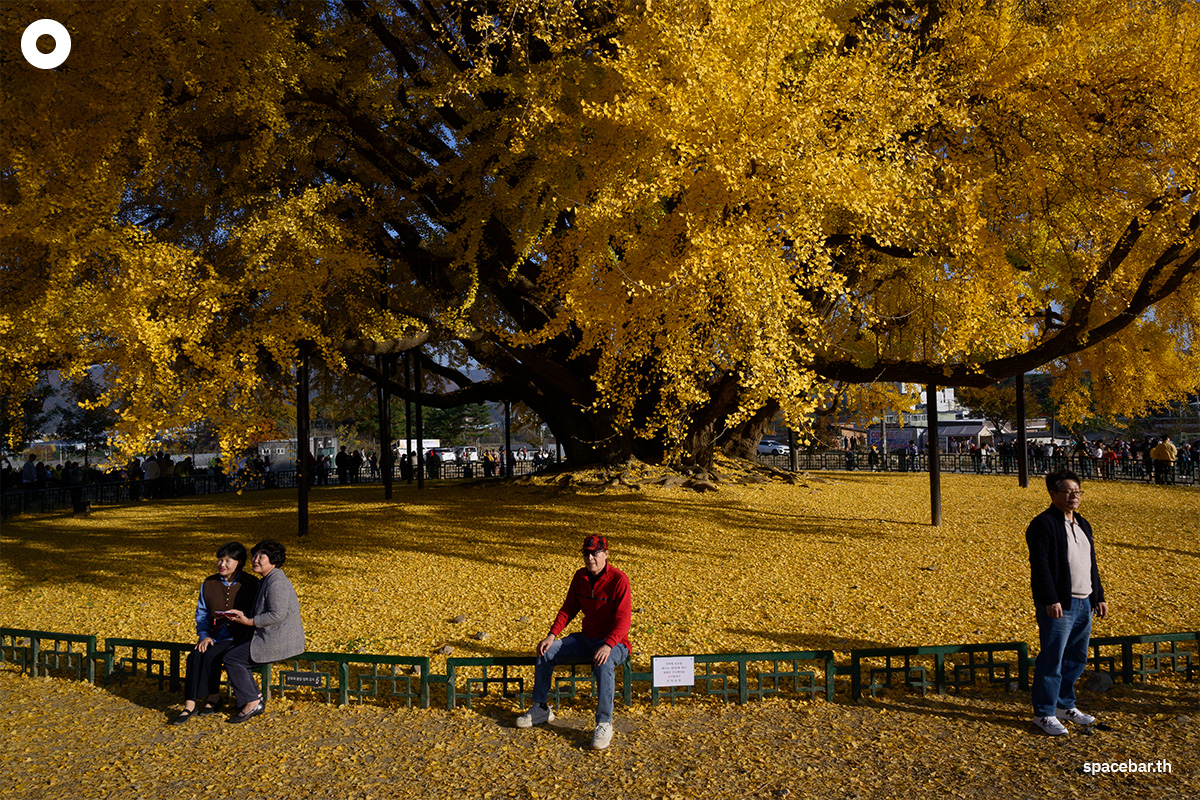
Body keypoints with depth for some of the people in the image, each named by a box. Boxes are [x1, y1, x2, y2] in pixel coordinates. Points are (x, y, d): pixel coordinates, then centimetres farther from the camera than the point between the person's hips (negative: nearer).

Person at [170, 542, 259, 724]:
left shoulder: (251, 584, -2)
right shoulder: (208, 583, 11)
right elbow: (201, 613, 14)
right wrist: (204, 636, -2)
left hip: (239, 636, -4)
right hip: (214, 636, 4)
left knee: (210, 655, -29)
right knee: (195, 655, -25)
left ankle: (212, 698, -10)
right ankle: (190, 704, -20)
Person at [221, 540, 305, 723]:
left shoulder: (277, 582, -17)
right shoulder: (266, 581, 17)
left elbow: (277, 615, -24)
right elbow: (263, 613, 22)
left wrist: (248, 621, -15)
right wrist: (241, 614, 7)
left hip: (280, 642, -11)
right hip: (273, 638, 11)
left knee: (232, 658, -8)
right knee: (232, 653, 12)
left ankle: (252, 702, 2)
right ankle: (255, 697, 13)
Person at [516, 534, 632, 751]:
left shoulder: (618, 579, -16)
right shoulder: (580, 577, 4)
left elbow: (623, 618, -23)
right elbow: (568, 609, 9)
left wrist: (607, 646, -38)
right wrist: (552, 635, -5)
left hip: (613, 643, -7)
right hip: (586, 639, 7)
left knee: (603, 664, -40)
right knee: (546, 652, -6)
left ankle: (604, 723, -32)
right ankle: (540, 709, 7)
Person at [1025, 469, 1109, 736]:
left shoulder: (1082, 524, 16)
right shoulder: (1043, 524, -11)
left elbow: (1091, 564, 22)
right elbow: (1040, 565, -16)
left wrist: (1098, 597, 17)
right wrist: (1051, 600, -22)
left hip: (1083, 603, 8)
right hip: (1059, 605, -8)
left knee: (1077, 658, 15)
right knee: (1052, 660, -4)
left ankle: (1065, 705, 29)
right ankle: (1044, 713, 6)